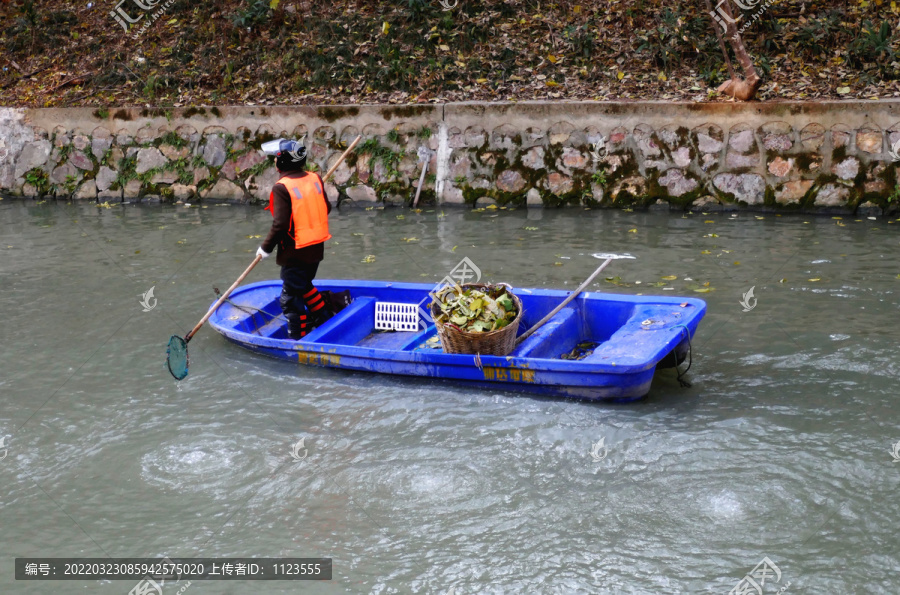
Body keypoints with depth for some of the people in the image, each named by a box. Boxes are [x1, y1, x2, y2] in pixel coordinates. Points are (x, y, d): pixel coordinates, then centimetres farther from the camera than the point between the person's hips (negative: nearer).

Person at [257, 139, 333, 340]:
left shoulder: (282, 188, -19)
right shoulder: (315, 179, 1)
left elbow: (280, 224, -22)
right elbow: (326, 209, 9)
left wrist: (266, 247, -9)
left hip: (295, 253, -8)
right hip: (317, 248, 8)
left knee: (290, 297, 5)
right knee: (304, 286, 29)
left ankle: (298, 339, 11)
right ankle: (325, 320, 35)